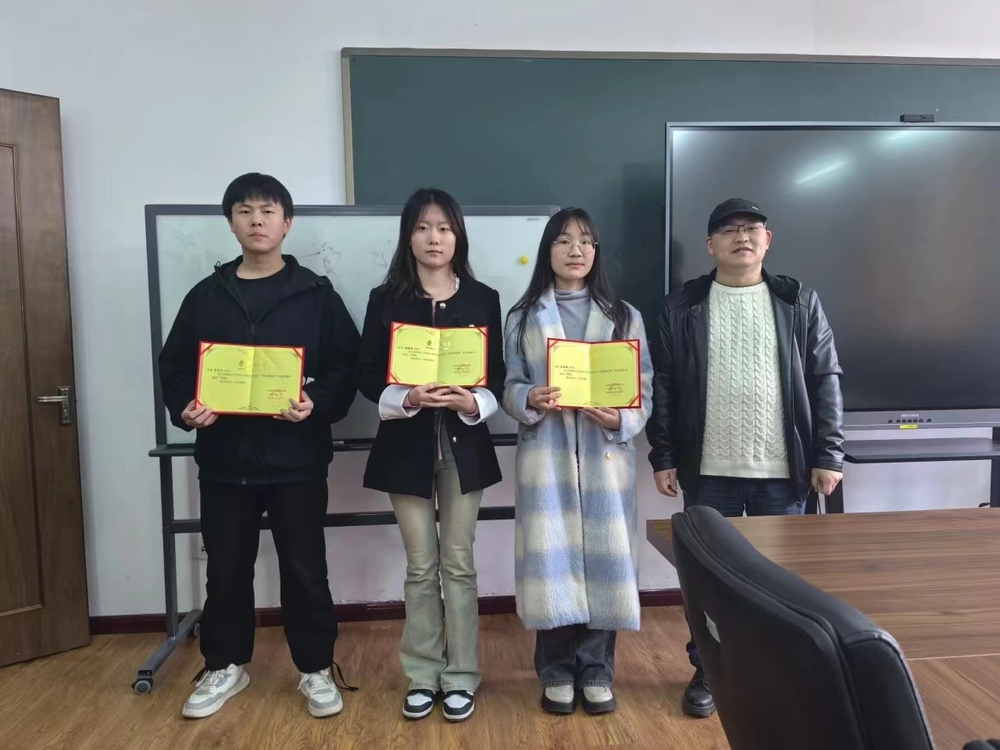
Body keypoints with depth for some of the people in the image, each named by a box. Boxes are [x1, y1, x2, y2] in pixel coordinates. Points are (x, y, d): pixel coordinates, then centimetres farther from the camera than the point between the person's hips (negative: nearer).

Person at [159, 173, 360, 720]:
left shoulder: (317, 295, 0)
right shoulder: (205, 296, 7)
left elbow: (346, 366, -3)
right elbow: (174, 367, 10)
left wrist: (319, 404, -20)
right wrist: (185, 408, -9)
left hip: (296, 459, -2)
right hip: (224, 459, 3)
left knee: (305, 570, 7)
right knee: (226, 570, 15)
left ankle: (316, 670, 26)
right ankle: (225, 666, 35)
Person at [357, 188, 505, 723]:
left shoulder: (483, 298, 3)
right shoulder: (386, 299, 1)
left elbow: (498, 374, 4)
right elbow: (367, 376, -1)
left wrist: (474, 403, -17)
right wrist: (407, 398, -19)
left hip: (465, 444, 1)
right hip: (406, 444, 0)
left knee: (459, 564, 8)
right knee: (421, 567, 9)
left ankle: (460, 677, 22)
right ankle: (423, 676, 25)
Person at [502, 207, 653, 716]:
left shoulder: (624, 317, 8)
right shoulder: (522, 318, 7)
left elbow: (645, 391, 4)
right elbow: (509, 387, 4)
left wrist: (621, 420, -15)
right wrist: (530, 401, -17)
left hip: (605, 456, 1)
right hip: (546, 456, 0)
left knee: (604, 558, 3)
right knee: (553, 559, 1)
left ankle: (596, 670, 21)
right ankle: (557, 672, 20)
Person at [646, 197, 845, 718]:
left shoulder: (800, 303, 4)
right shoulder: (682, 307, 2)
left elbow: (824, 380, 3)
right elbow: (663, 387, 1)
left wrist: (829, 454, -2)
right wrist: (663, 457, -2)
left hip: (782, 470, 1)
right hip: (709, 471, 0)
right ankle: (707, 670, 27)